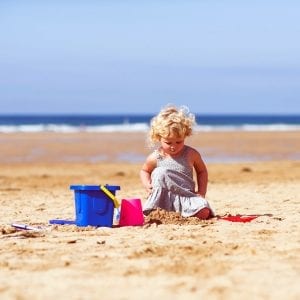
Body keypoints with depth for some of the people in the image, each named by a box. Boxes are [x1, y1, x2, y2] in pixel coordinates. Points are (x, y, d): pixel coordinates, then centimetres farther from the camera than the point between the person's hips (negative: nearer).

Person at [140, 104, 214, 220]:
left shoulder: (191, 154, -1)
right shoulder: (155, 157, -2)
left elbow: (202, 171, 15)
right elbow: (144, 171, 17)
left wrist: (201, 192, 4)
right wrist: (147, 184, -4)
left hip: (186, 198, 0)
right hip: (164, 199, 0)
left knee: (204, 212, -27)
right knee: (160, 172, -26)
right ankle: (154, 210, -19)